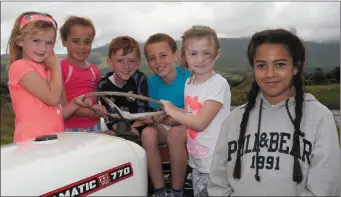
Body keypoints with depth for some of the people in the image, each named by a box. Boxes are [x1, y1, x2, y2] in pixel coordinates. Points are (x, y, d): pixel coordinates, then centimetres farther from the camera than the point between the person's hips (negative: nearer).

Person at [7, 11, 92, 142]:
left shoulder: (46, 70, 17)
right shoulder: (20, 66, -8)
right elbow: (53, 98, -16)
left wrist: (75, 103, 0)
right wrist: (56, 66, -6)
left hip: (53, 139, 7)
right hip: (31, 141, -7)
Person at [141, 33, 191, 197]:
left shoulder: (189, 77, -18)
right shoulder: (152, 81, -4)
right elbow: (158, 115, 1)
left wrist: (174, 117, -31)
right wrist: (154, 119, -22)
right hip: (166, 129, 4)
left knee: (175, 133, -34)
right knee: (148, 133, -26)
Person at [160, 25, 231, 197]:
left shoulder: (219, 84, -20)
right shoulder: (189, 82, 4)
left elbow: (200, 123, -23)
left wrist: (171, 111, -13)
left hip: (215, 163, -7)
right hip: (196, 160, 7)